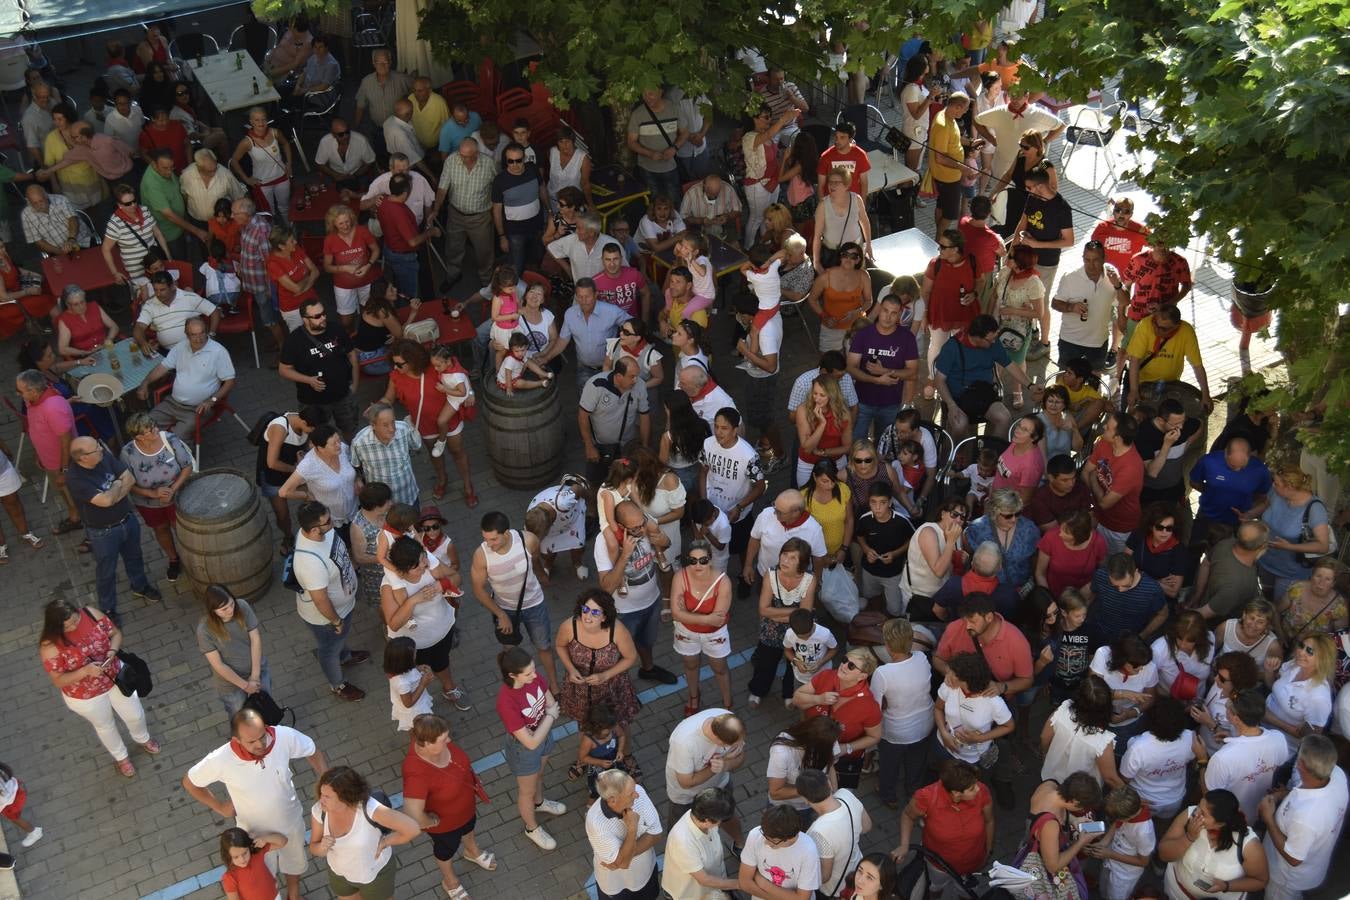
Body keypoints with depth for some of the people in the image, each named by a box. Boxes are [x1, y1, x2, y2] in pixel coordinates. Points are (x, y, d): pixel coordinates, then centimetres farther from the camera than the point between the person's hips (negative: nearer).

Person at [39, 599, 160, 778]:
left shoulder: (91, 614, -23)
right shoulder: (50, 646, -32)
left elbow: (116, 633, -8)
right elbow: (59, 681, -23)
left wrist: (112, 651, -28)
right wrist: (85, 671, -38)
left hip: (116, 676, 3)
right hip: (85, 696, -3)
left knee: (135, 715, 24)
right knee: (105, 726, 25)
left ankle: (142, 738, 60)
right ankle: (120, 757, 56)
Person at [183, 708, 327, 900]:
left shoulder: (285, 736, -33)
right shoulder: (220, 760, -36)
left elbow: (314, 752, -12)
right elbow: (189, 783, -15)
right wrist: (219, 807, -8)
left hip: (291, 821, 2)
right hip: (256, 831, -2)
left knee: (294, 862, 32)